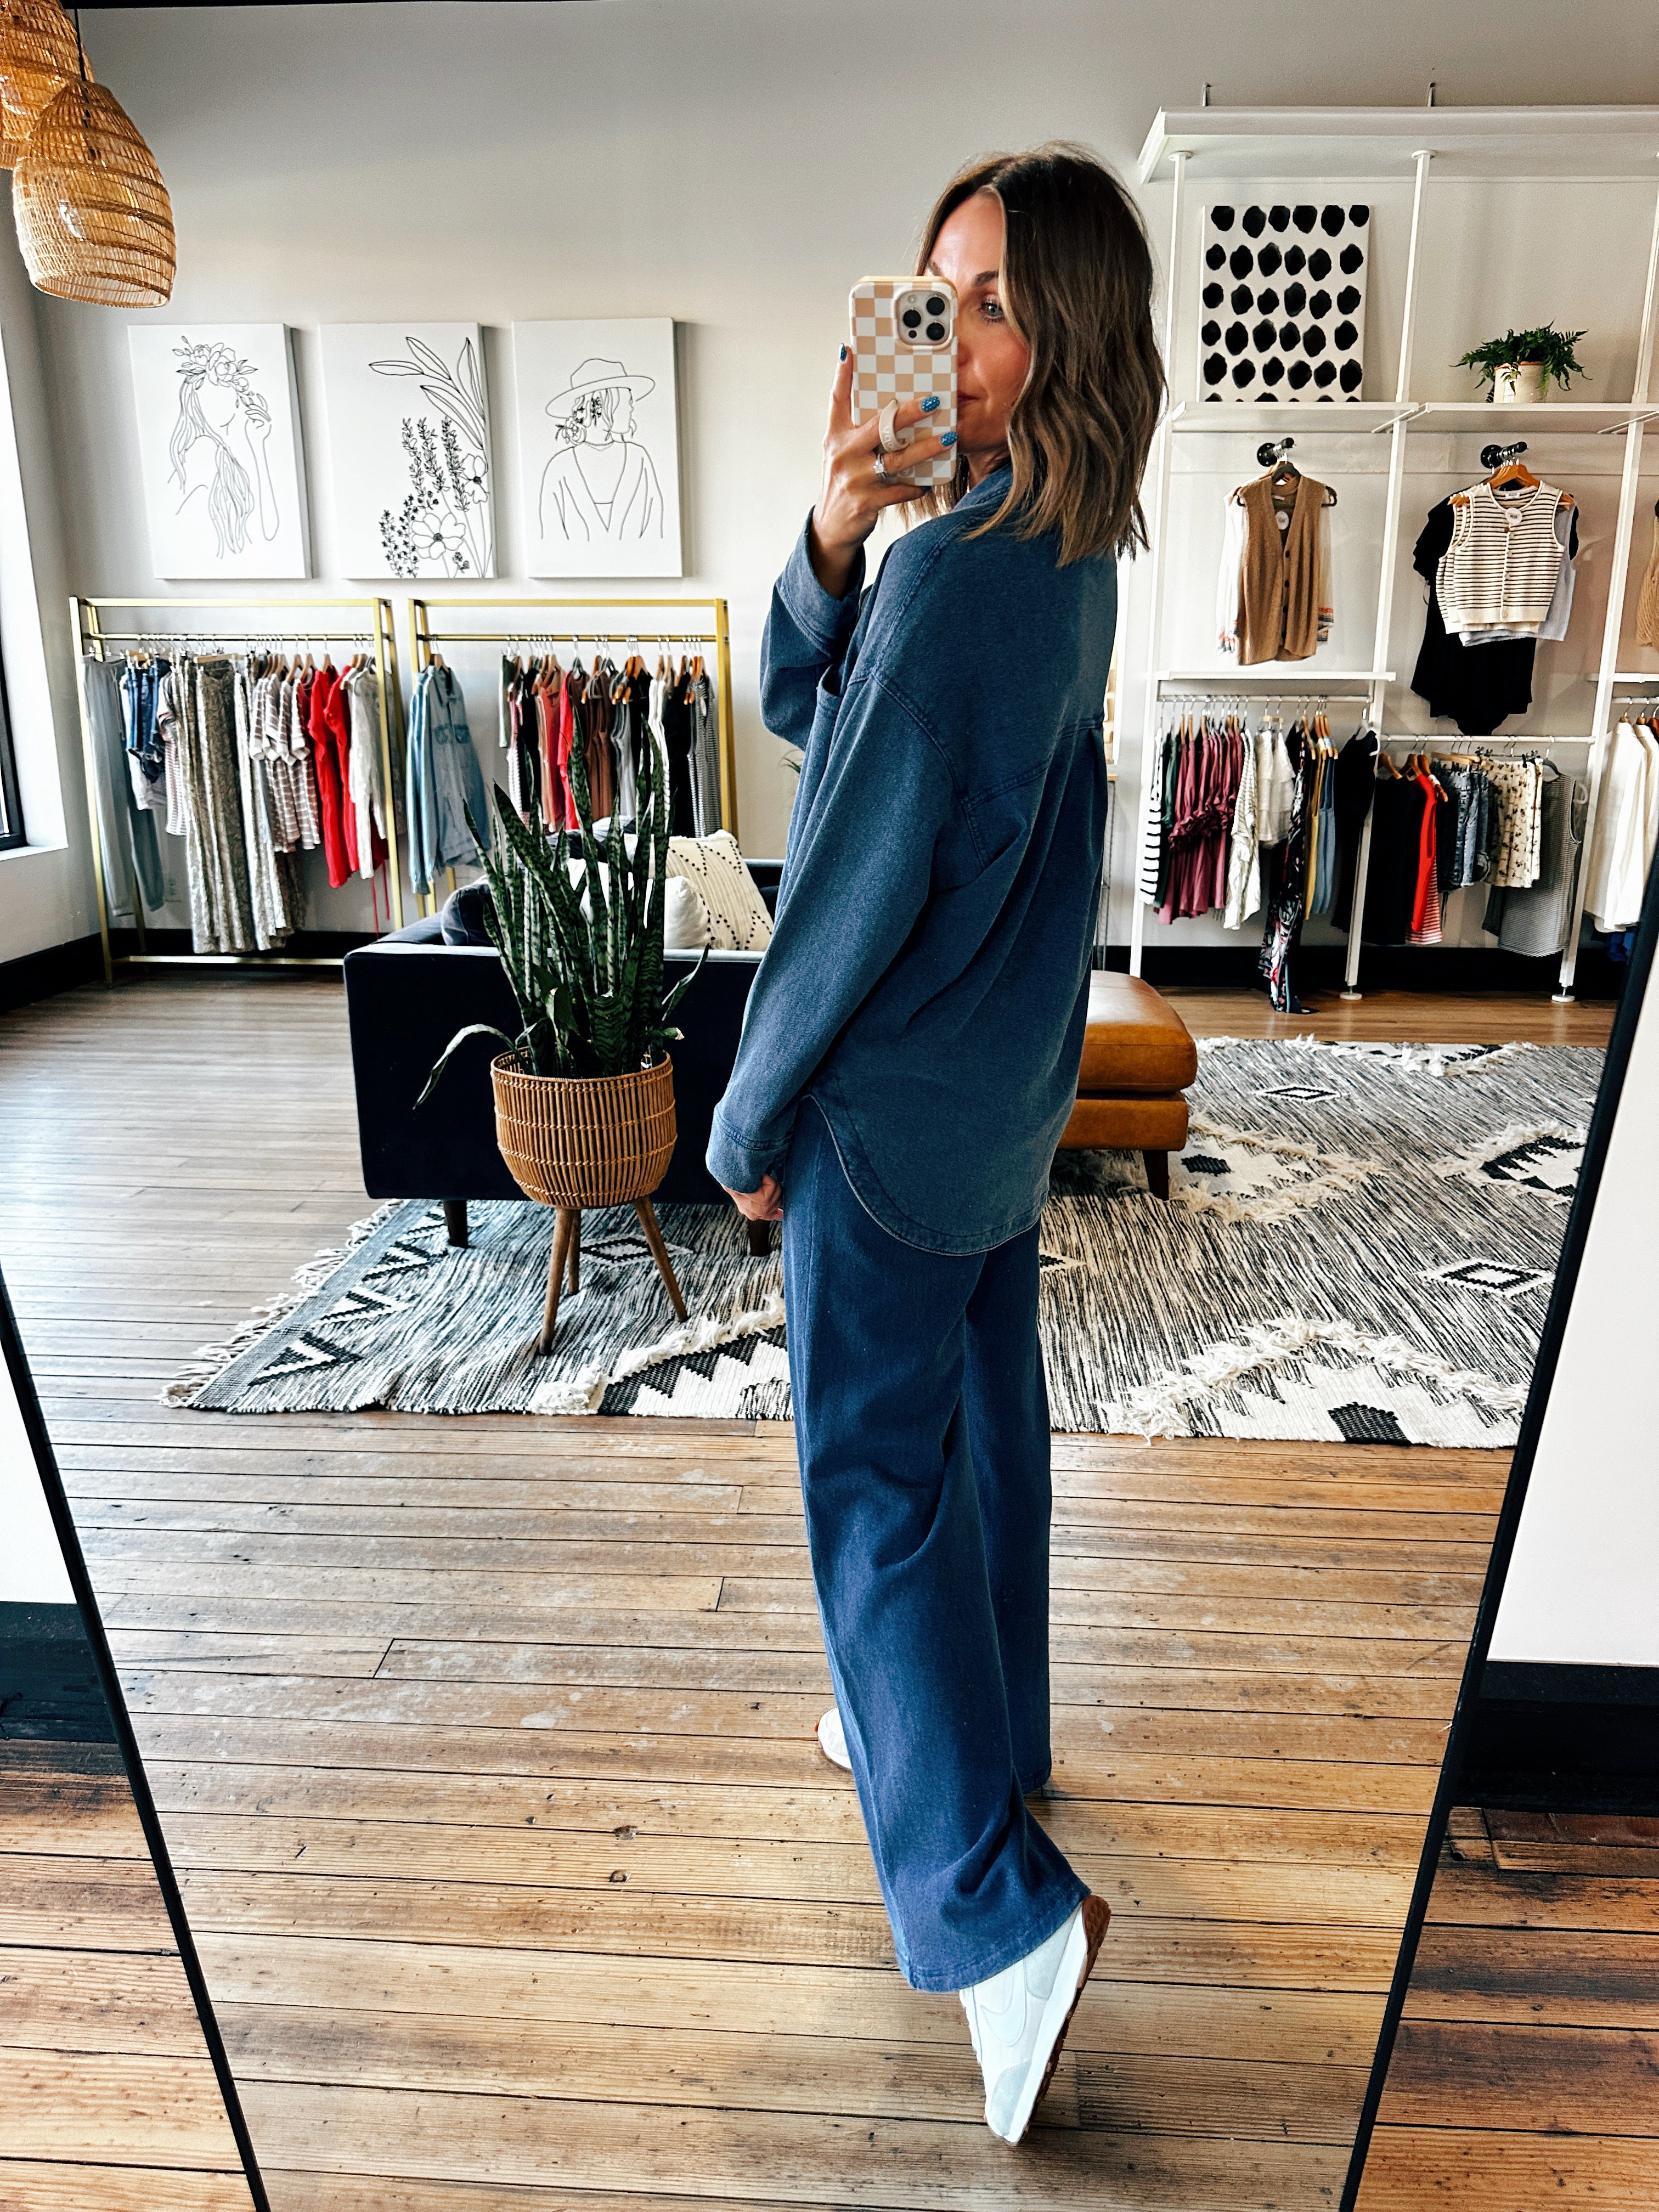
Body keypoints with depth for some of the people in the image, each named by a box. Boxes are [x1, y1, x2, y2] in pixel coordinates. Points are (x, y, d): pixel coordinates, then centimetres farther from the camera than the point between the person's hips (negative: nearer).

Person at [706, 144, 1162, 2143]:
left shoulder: (961, 571, -23)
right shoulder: (1068, 556, 6)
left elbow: (860, 877, -21)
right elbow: (797, 705, 5)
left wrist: (750, 1116, -9)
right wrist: (835, 531, -14)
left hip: (895, 1100, -9)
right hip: (1010, 1082, 9)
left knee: (875, 1477, 1)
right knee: (982, 1412, 21)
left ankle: (998, 1905, 7)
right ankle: (980, 1726, 41)